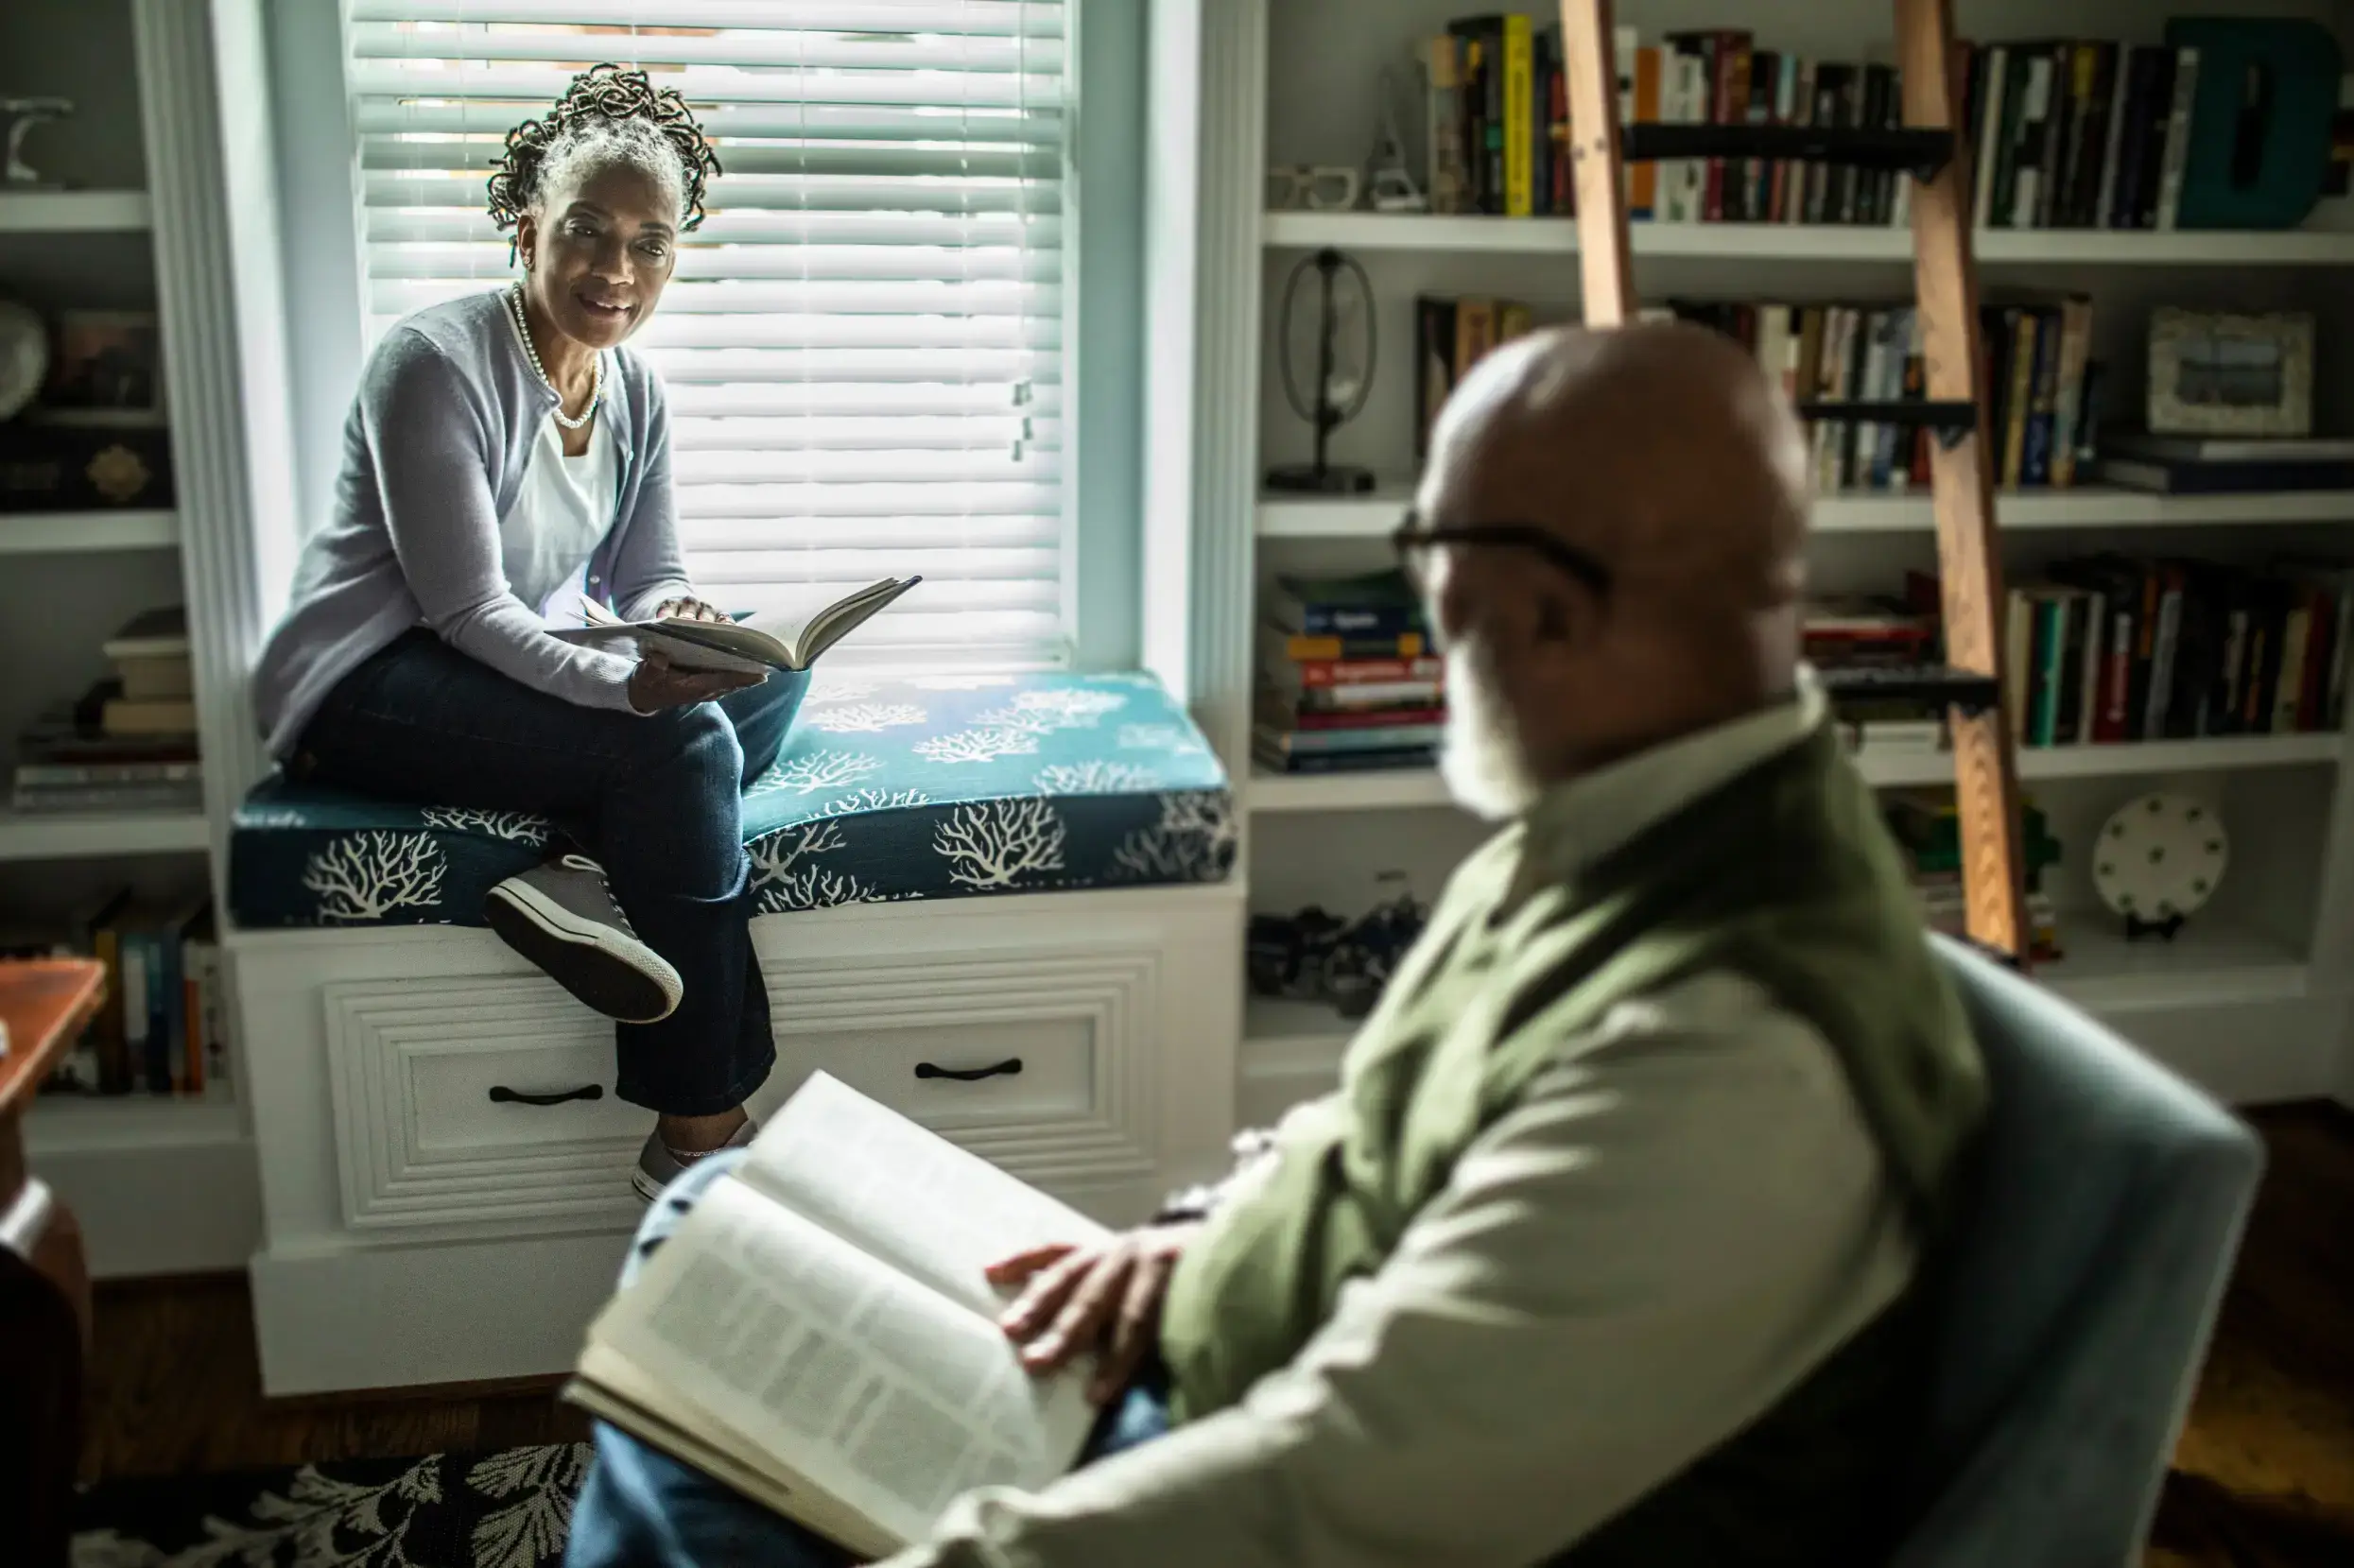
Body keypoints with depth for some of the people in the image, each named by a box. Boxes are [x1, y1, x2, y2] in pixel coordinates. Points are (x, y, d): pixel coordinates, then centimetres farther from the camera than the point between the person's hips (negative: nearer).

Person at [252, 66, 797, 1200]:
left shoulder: (634, 390, 4)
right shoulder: (436, 361, -19)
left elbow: (649, 576, 7)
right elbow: (465, 606, -23)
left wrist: (680, 623, -19)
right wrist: (625, 684, -38)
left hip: (523, 669, 8)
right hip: (371, 687, -8)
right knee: (678, 743, -28)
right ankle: (697, 1136, -22)